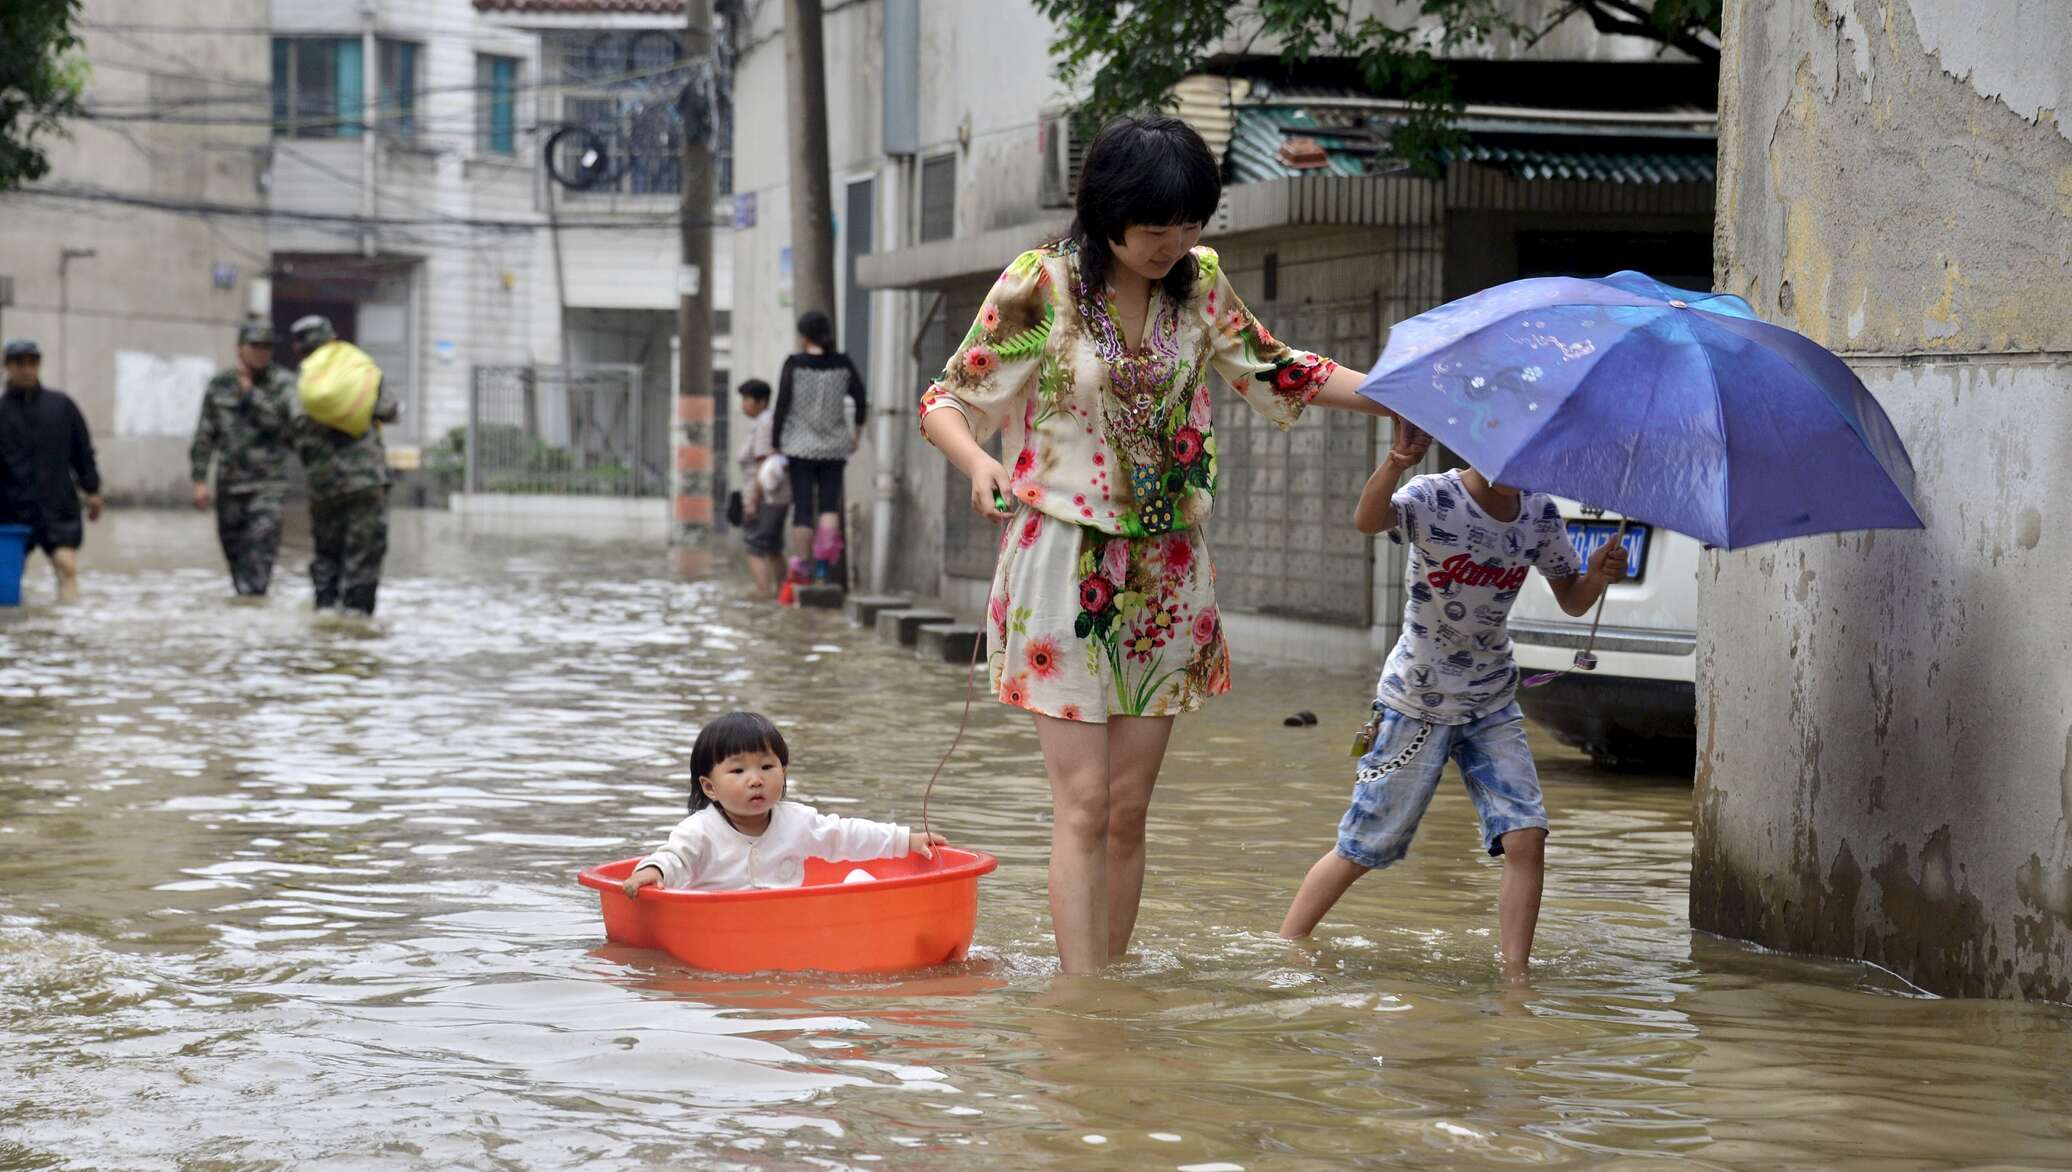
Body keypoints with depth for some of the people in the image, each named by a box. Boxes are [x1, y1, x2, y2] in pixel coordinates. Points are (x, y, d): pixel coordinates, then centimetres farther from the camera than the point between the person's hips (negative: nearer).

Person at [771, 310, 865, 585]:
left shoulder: (794, 365, -8)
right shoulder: (843, 364, -1)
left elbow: (782, 405, -8)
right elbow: (860, 401, 4)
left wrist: (776, 443, 1)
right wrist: (857, 433, 19)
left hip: (801, 447, -2)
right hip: (834, 447, 2)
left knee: (802, 506, 3)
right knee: (829, 504, 7)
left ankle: (799, 564, 4)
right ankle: (824, 559, -11)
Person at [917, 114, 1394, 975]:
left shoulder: (1200, 280, 4)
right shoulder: (1040, 285, -9)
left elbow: (1272, 372, 19)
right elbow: (945, 400, -4)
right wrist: (977, 464, -25)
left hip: (1165, 574, 4)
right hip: (1065, 561, -4)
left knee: (1129, 808, 6)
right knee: (1083, 805, -10)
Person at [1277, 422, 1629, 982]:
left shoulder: (1540, 514, -1)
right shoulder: (1434, 499, -18)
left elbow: (1572, 600, 9)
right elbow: (1367, 521, -39)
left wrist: (1600, 576, -15)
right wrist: (1396, 461, -58)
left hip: (1493, 704, 4)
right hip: (1417, 703, -4)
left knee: (1526, 838, -12)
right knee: (1361, 849, 2)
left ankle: (1515, 977, -5)